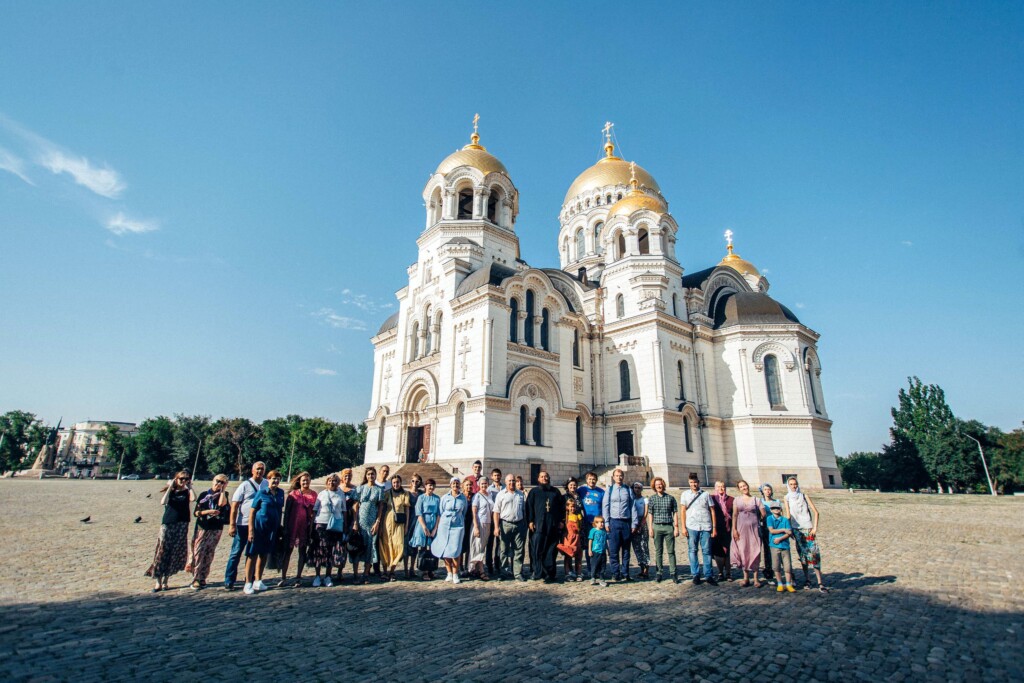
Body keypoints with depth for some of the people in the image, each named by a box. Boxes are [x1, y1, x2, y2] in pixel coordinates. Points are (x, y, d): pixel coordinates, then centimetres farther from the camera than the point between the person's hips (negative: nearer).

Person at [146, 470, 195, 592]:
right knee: (162, 552, -4)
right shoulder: (171, 491, 7)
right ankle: (158, 582, 5)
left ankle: (165, 580, 15)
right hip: (167, 524, -1)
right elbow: (163, 502, -14)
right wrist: (170, 487, -10)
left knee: (175, 553, 3)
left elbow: (193, 498, -16)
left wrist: (189, 486, -5)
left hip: (182, 525, 1)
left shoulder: (187, 492, 7)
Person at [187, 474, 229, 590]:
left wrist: (223, 490, -9)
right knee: (198, 552, -6)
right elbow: (196, 512, 5)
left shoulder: (223, 495, 6)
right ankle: (196, 579, 3)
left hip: (216, 529, -1)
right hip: (202, 528, 1)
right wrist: (208, 511, -12)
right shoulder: (204, 495, 8)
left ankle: (202, 578, 11)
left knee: (208, 554, 1)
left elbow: (221, 503, -17)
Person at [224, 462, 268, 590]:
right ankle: (229, 582, 15)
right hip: (243, 524, -3)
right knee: (236, 553, 4)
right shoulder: (245, 485, -5)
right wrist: (232, 525, -11)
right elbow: (234, 505, -5)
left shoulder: (267, 485, 3)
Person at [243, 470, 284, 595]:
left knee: (264, 555, 14)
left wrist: (279, 526, 12)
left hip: (272, 528, 5)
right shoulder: (261, 493, -8)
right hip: (259, 527, -5)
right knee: (253, 555, 0)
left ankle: (258, 581, 26)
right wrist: (251, 530, -12)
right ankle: (248, 584, 8)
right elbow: (252, 512, -8)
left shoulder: (280, 493, 5)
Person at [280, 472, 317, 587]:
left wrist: (312, 525, 0)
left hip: (306, 527, 1)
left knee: (303, 551, 7)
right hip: (292, 526, -1)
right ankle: (283, 577, 14)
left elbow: (315, 511, 7)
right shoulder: (293, 494, 0)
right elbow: (286, 511, 1)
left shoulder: (313, 494, 3)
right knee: (287, 550, 4)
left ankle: (298, 577, 17)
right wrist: (285, 527, -3)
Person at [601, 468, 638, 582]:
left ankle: (625, 573, 17)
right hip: (614, 522, -1)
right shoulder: (610, 490, 4)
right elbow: (605, 506, 2)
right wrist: (606, 522, -5)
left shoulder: (628, 490, 7)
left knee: (626, 549, 8)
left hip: (626, 522, 2)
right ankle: (616, 573, 8)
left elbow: (633, 506, 7)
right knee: (613, 550, -1)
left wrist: (634, 523, 2)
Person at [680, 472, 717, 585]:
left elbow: (712, 511, 6)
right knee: (692, 551, 4)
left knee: (706, 551, 3)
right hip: (691, 527, 0)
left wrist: (714, 527, 2)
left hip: (705, 527, 0)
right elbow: (682, 511, 6)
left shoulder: (706, 494, 6)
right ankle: (695, 575, 12)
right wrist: (683, 527, -1)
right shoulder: (685, 494, 7)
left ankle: (708, 575, 11)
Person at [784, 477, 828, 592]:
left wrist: (815, 528, -6)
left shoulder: (804, 496, 3)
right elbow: (788, 515, 3)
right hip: (796, 529, 1)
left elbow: (815, 512, 1)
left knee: (814, 554, -8)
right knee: (802, 555, 3)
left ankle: (820, 582, -5)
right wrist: (789, 530, -1)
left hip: (808, 528, -1)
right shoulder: (787, 498, 5)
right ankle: (807, 580, 14)